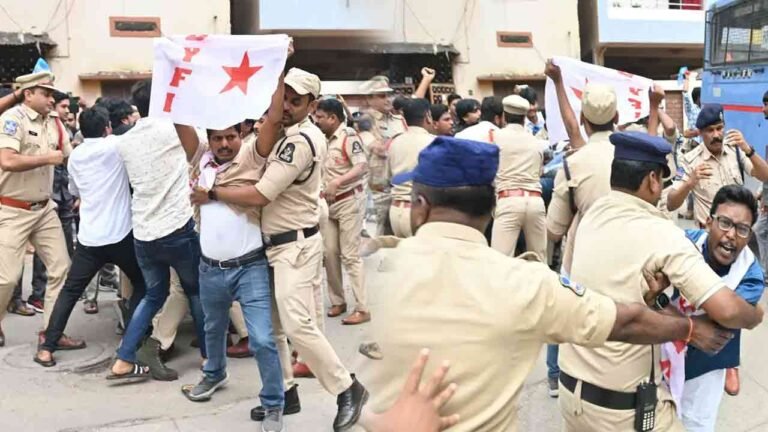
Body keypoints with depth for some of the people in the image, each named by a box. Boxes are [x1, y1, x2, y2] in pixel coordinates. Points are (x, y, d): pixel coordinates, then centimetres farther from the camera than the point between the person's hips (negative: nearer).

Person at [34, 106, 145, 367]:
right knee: (142, 283, 15)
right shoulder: (116, 146, -6)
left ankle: (47, 347, 11)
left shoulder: (75, 155, 11)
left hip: (89, 236, 4)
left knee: (70, 291, 14)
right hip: (119, 234, -4)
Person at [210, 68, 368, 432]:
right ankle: (285, 393, 24)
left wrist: (212, 192, -10)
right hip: (274, 244, 10)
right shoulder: (285, 134, 10)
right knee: (271, 324, 13)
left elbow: (259, 196, -22)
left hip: (295, 246, -10)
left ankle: (348, 390, 1)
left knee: (298, 325, -13)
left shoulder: (300, 141, -21)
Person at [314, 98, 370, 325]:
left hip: (349, 201, -8)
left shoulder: (349, 137, -13)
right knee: (329, 253, 8)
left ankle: (362, 309, -1)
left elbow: (363, 167, -24)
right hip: (328, 203, 8)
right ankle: (337, 301, 21)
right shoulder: (325, 140, 10)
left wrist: (337, 182, -33)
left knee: (350, 255, -6)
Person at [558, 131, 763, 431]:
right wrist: (755, 316, -2)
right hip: (624, 405, -6)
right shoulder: (661, 234, -18)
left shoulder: (592, 215, 1)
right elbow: (727, 310, -24)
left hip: (570, 387, 6)